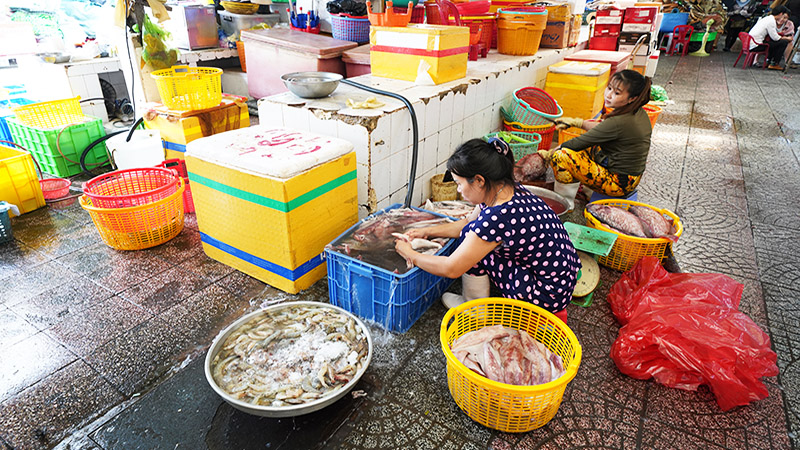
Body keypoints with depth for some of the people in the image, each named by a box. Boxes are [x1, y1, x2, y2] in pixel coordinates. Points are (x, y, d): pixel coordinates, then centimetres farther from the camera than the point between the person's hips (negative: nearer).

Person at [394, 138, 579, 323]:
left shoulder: (498, 217, -30)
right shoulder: (510, 190, -3)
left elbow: (450, 269, -20)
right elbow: (467, 222, 15)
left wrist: (411, 255, -5)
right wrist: (427, 231, 11)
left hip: (549, 295, -9)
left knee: (473, 245, -13)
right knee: (474, 235, 12)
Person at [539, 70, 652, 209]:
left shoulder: (619, 122, -28)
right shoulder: (638, 112, 1)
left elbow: (578, 142, -20)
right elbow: (605, 129, 18)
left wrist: (548, 154, -7)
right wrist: (576, 122, 15)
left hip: (619, 183, -10)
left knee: (561, 155, -20)